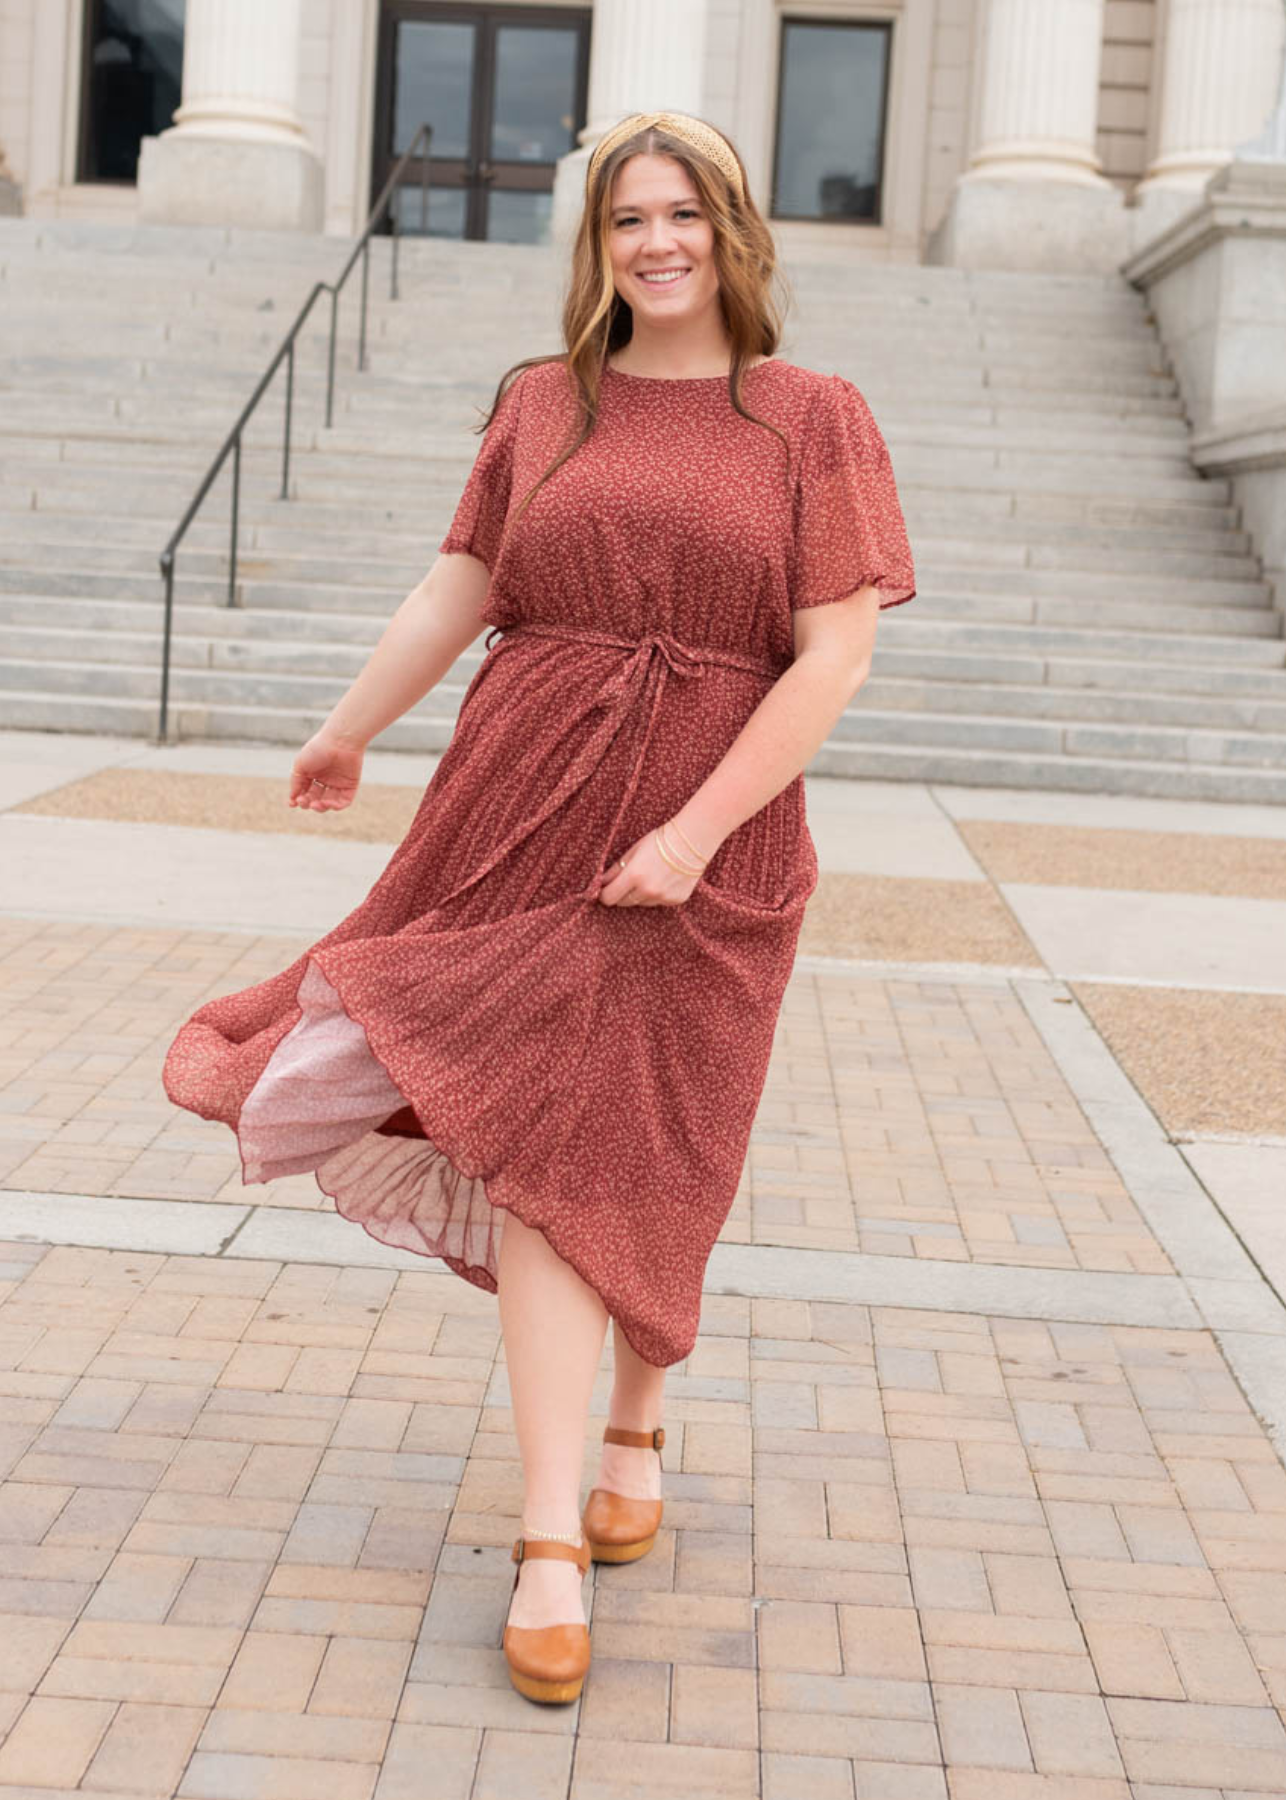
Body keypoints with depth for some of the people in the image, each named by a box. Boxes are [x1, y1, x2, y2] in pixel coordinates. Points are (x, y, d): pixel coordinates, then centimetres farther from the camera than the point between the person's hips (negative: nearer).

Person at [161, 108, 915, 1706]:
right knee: (539, 1147, -6)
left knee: (632, 1166, 5)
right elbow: (455, 589, 17)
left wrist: (695, 830, -14)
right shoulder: (540, 405, 10)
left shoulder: (812, 418, 1)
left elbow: (833, 656, -7)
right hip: (526, 800, 2)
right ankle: (552, 1545, -1)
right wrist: (348, 730, 25)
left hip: (708, 832, -2)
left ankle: (633, 1419, 35)